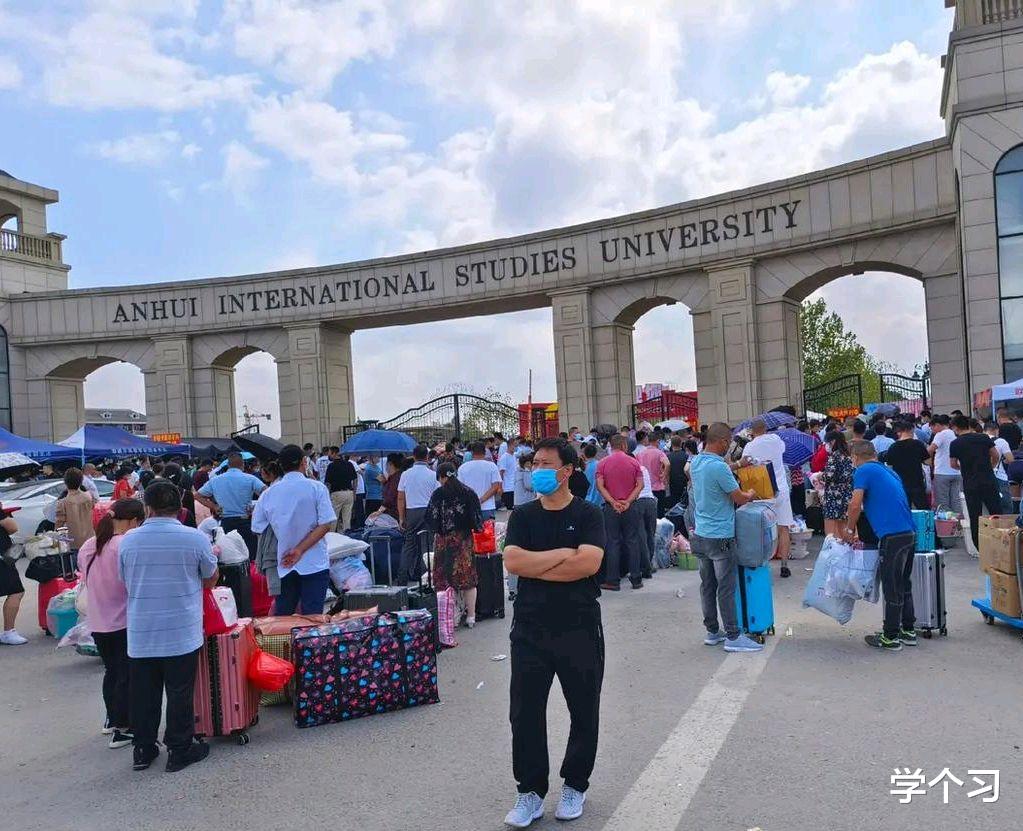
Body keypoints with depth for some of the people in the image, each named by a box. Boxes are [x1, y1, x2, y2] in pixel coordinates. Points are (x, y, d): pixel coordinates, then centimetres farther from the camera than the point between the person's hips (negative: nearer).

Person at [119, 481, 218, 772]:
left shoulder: (128, 540, -3)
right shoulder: (196, 539, -12)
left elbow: (126, 582, 12)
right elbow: (211, 580, 3)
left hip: (140, 634, 3)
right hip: (182, 633, -3)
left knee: (143, 693, 14)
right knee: (180, 692, 8)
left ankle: (143, 749, 26)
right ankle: (179, 750, 18)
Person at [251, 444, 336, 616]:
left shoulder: (268, 494, 0)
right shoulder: (316, 488, -7)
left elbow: (257, 529, 4)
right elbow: (326, 524, -13)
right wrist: (300, 550, -11)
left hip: (283, 565, 3)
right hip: (314, 563, -3)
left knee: (281, 615, 15)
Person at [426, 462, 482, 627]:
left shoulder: (438, 494, -6)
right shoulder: (469, 493, 0)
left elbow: (430, 518, -5)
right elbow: (478, 518, 0)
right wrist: (476, 527, 19)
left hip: (444, 540, -2)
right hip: (465, 539, 3)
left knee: (444, 579, 4)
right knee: (468, 579, 10)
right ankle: (471, 616, 15)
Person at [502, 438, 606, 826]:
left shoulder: (587, 514, -4)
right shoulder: (523, 516, 4)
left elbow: (588, 564, -19)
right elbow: (512, 562, -11)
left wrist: (534, 567, -14)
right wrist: (563, 553, -14)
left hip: (580, 629, -2)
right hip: (530, 629, 2)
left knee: (584, 712, 12)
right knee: (525, 713, 5)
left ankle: (574, 786, 32)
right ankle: (531, 791, 22)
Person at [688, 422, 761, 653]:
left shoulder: (696, 461, 5)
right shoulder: (719, 467, -22)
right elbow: (740, 499, -12)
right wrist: (752, 494, 8)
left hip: (700, 534, 8)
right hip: (720, 537, -8)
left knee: (707, 585, 14)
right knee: (726, 588, 0)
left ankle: (712, 632, 23)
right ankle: (733, 636, 7)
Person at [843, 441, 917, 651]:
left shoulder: (863, 471, -4)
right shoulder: (888, 471, 22)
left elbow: (855, 505, -12)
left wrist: (849, 530, 5)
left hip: (892, 536, -9)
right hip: (910, 533, 9)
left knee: (892, 588, 0)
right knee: (904, 585, 19)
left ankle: (891, 638, 8)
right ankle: (908, 631, 28)